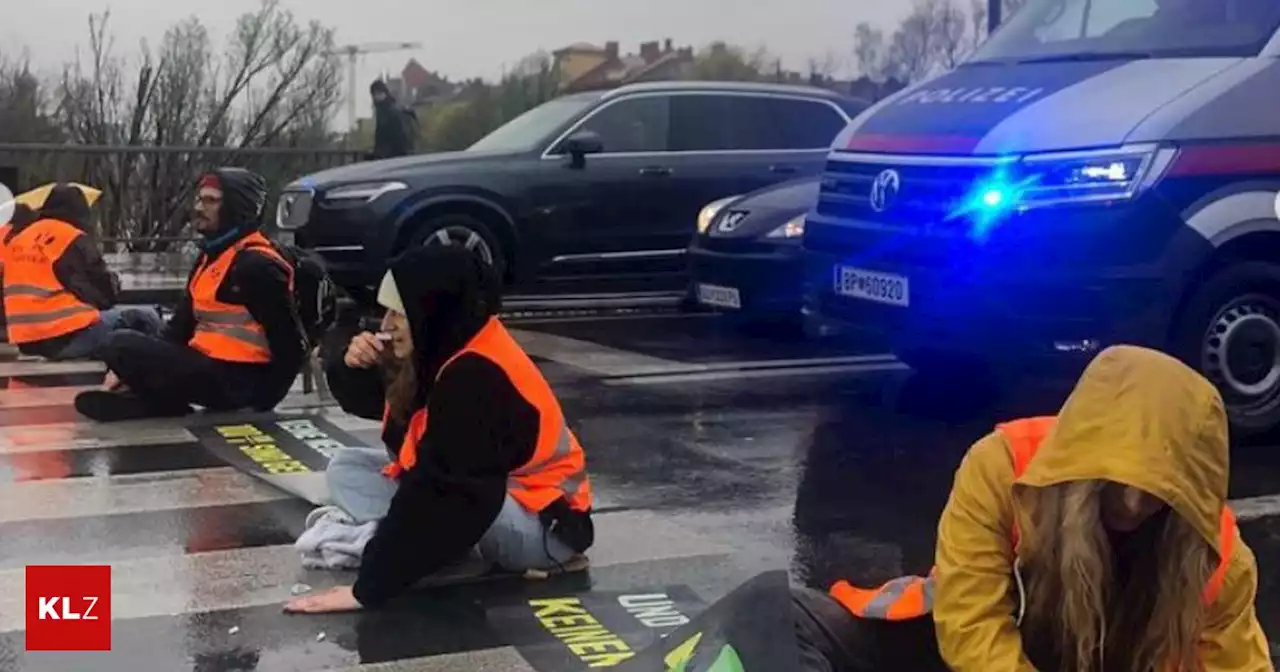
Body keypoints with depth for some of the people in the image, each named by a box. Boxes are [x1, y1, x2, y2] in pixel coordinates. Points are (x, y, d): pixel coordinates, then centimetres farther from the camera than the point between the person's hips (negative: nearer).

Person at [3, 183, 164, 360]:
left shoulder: (16, 236, 14)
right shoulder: (75, 241, -7)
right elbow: (105, 293, 0)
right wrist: (110, 297, 23)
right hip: (69, 337, -8)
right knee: (146, 319, 2)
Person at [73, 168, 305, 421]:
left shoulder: (256, 264, -15)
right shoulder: (211, 257, 16)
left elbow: (289, 343, -16)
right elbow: (182, 323, 15)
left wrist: (264, 397, -16)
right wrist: (130, 368, 4)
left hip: (237, 379, -10)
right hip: (209, 366, 11)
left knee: (123, 346, -17)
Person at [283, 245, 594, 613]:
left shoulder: (478, 377, -28)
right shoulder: (441, 349, -2)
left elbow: (442, 493, -34)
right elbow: (367, 402, 13)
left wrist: (369, 587, -33)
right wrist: (353, 368, -11)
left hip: (544, 523, -10)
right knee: (346, 468, 4)